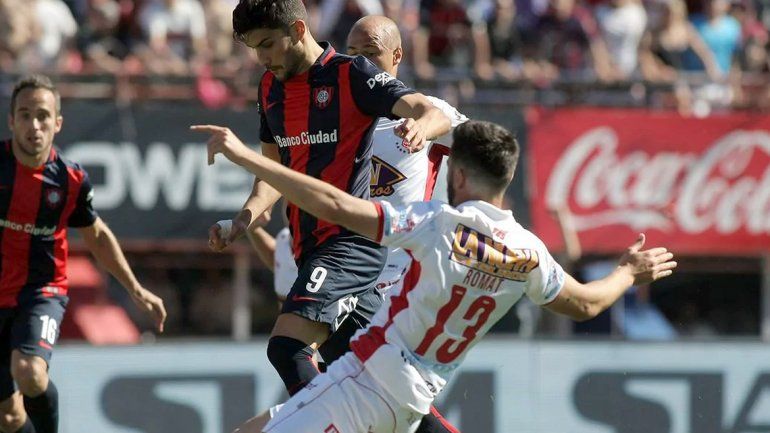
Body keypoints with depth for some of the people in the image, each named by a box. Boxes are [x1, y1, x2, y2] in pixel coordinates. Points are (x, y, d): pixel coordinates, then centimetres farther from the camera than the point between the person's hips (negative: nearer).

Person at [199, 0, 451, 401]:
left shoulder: (352, 75, -9)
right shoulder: (270, 88, 13)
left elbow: (435, 115, -19)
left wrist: (421, 126, -43)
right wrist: (246, 216, 1)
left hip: (350, 241, -9)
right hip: (311, 246, 9)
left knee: (286, 346, -24)